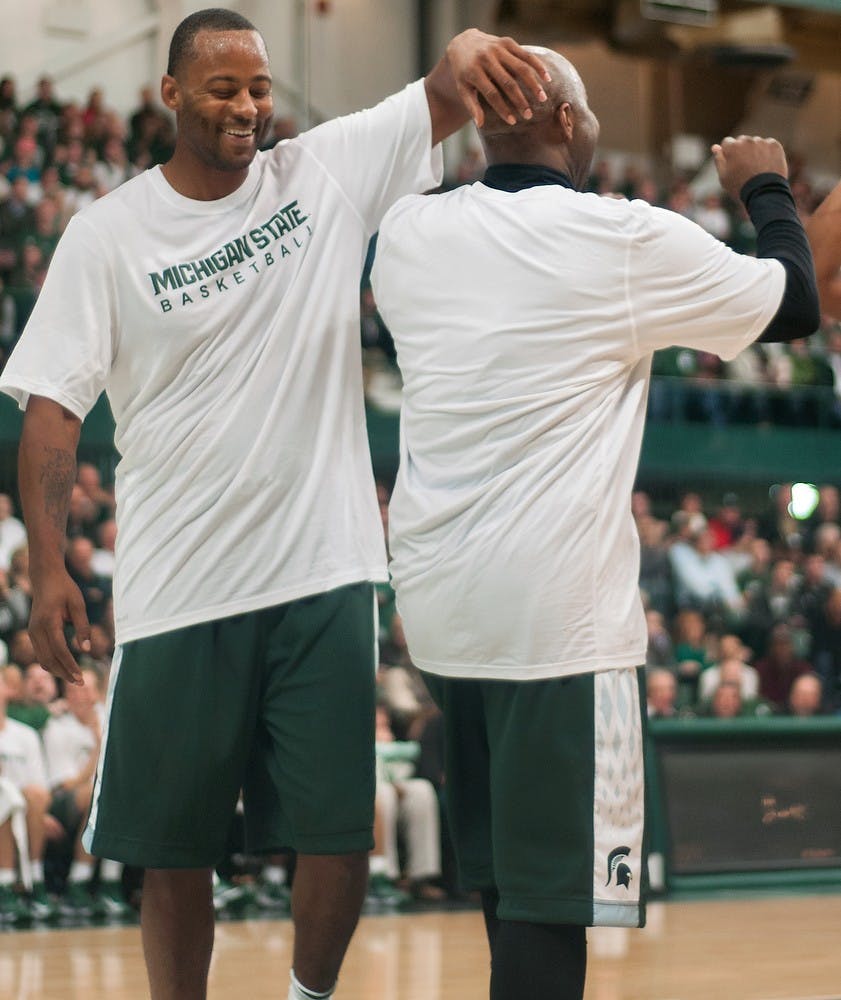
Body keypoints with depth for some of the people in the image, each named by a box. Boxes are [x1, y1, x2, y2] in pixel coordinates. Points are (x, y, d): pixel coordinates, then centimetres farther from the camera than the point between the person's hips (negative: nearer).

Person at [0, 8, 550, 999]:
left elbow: (446, 97, -4)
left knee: (340, 832, 4)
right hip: (177, 587, -1)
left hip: (324, 576, 1)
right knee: (173, 846, 7)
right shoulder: (107, 233, -1)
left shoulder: (326, 172, 2)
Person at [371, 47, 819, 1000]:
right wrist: (766, 189, 21)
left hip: (437, 600, 6)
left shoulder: (406, 231, 4)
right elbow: (796, 305, 4)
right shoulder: (626, 241, -9)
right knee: (550, 894, -3)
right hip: (555, 615, -6)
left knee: (501, 870, 19)